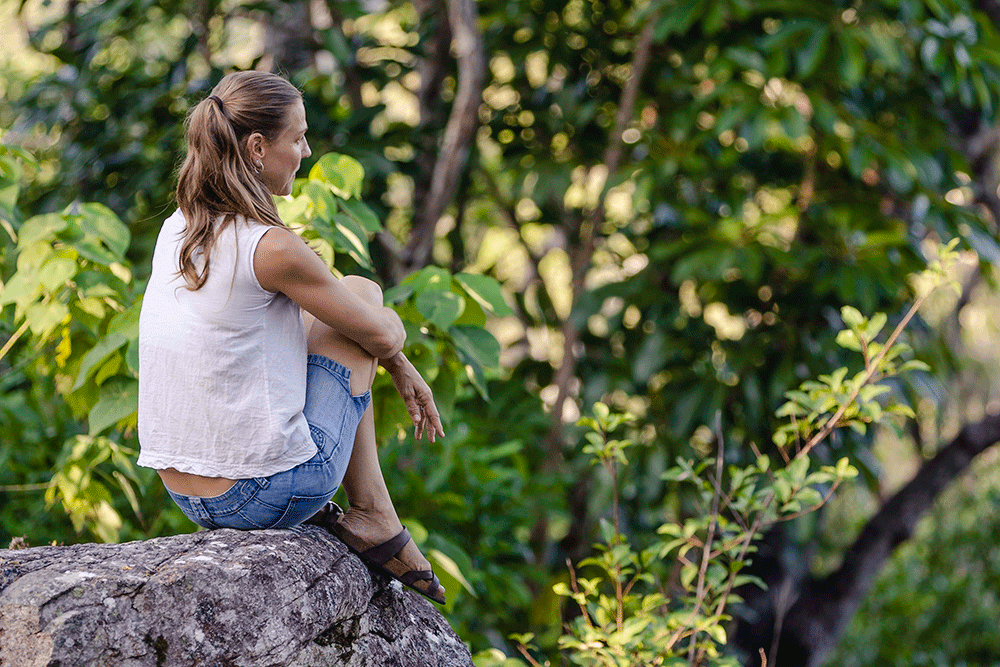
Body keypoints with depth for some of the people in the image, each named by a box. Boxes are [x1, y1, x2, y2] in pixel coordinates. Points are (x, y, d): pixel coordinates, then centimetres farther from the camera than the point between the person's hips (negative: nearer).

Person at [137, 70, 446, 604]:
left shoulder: (176, 231, 5)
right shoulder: (271, 248, -19)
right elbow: (382, 336, -6)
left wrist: (397, 364, 24)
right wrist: (399, 362, 19)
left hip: (185, 493, 8)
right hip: (268, 494, -8)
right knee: (362, 295, 11)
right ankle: (372, 517, 16)